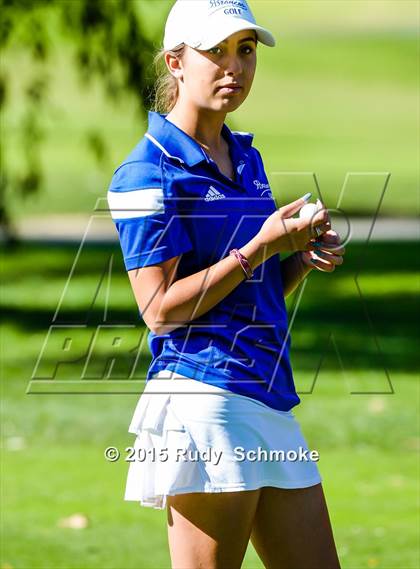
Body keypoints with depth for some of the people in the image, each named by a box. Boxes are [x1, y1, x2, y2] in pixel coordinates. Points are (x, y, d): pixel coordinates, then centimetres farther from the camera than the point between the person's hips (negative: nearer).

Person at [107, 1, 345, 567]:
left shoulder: (247, 158, 19)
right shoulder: (149, 172, -8)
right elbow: (161, 308, -14)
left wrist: (304, 257, 5)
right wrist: (259, 248, -16)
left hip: (271, 395, 9)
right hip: (203, 396, -9)